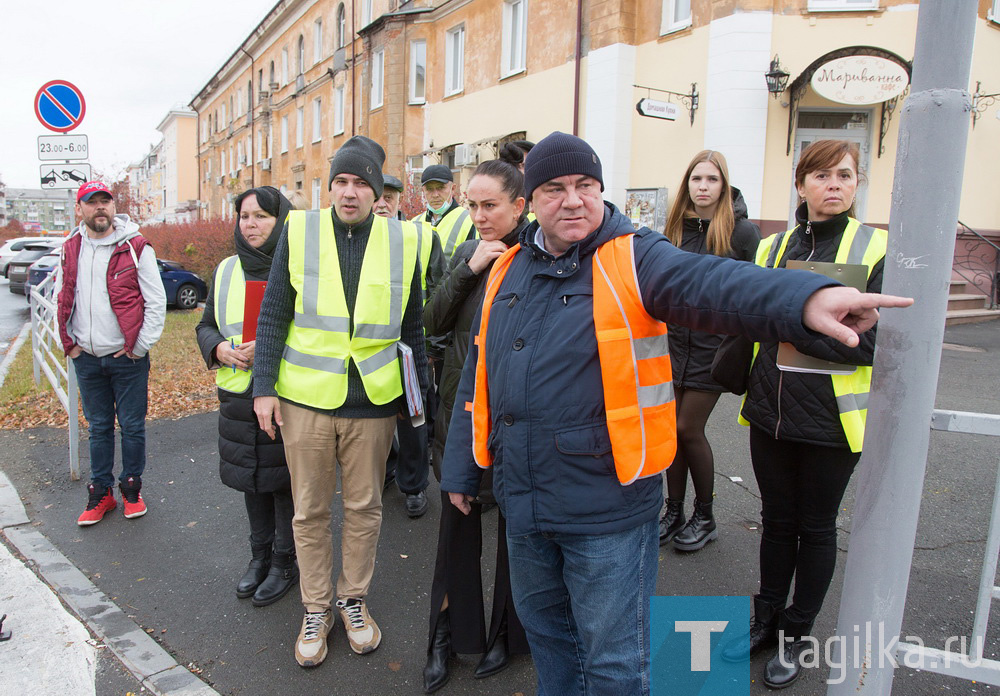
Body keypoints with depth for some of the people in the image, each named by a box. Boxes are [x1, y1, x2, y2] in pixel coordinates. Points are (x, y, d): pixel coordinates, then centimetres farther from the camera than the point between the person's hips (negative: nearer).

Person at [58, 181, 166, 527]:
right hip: (86, 358, 4)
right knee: (98, 427, 13)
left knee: (132, 426, 6)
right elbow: (64, 302, 16)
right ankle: (101, 492, 24)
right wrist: (69, 343, 7)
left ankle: (131, 488, 22)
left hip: (127, 357, -4)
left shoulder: (135, 248, -7)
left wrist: (139, 347, -9)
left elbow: (156, 302, -7)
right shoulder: (70, 250, 7)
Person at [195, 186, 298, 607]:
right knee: (252, 480, 17)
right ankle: (260, 556, 35)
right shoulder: (227, 271, 9)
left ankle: (285, 563, 24)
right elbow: (206, 325, 15)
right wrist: (219, 349, -6)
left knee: (285, 480, 5)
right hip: (238, 396, 5)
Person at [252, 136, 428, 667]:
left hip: (374, 401, 1)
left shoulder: (401, 241, 1)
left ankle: (354, 598, 34)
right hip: (305, 398, 0)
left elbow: (411, 325, 8)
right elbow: (273, 316, 0)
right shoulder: (299, 231, -2)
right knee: (310, 511, 12)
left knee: (364, 507, 13)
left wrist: (420, 391, 8)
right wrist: (264, 387, -4)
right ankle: (316, 609, 31)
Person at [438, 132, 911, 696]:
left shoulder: (634, 260, -10)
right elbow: (478, 377, 13)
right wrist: (462, 468, 16)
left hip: (608, 508, -5)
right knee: (544, 629, 26)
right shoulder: (510, 269, 7)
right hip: (522, 502, 6)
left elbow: (710, 284, -31)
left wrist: (804, 297, -51)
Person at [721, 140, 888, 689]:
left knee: (815, 526, 12)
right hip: (771, 412, 4)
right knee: (777, 519, 17)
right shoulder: (772, 247, 6)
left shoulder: (876, 249, -7)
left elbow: (873, 341, -16)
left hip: (831, 419, -3)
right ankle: (766, 618, 36)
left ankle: (796, 633, 31)